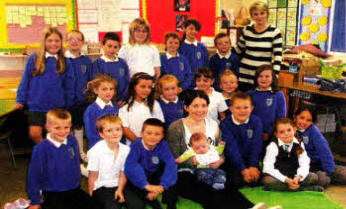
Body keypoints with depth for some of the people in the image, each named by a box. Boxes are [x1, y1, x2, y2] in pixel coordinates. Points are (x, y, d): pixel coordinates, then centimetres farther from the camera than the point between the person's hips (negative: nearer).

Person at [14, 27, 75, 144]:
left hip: (57, 108, 1)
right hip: (36, 107, -1)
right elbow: (25, 82, 4)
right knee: (34, 134, -7)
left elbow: (69, 87, 5)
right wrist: (20, 101, 2)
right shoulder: (33, 59, -2)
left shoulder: (66, 63, 0)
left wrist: (67, 107, 6)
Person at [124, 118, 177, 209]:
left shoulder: (162, 145, -13)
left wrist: (162, 186, -37)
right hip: (139, 178, -2)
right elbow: (130, 166, -34)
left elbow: (170, 164, -24)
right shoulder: (136, 145, -20)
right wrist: (146, 185, -42)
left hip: (155, 177, 2)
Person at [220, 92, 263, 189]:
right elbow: (232, 149, -17)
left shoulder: (256, 121, -4)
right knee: (237, 182, -20)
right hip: (232, 161, -2)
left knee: (255, 181, -17)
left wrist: (253, 166, -18)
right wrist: (243, 169, -23)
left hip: (250, 160, 2)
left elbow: (256, 146, -8)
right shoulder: (225, 124, -12)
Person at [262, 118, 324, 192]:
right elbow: (268, 168, -18)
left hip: (294, 177, 3)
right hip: (280, 178, -2)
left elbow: (304, 164, -4)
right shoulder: (273, 146, -10)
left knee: (314, 177, -13)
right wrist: (286, 180, -25)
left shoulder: (299, 145, 1)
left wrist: (298, 177, -24)